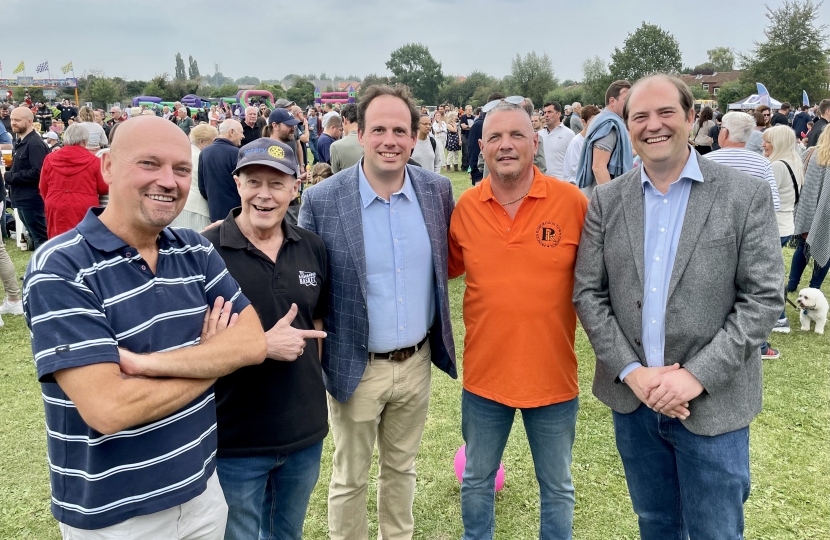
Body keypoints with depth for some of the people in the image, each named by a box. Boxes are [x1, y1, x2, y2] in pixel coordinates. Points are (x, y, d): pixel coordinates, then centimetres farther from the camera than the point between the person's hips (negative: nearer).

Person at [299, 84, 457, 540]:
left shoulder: (437, 190, -4)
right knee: (349, 479, 15)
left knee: (402, 467, 23)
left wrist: (439, 341, 9)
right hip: (357, 368, -3)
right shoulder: (322, 200, -14)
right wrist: (313, 363, -6)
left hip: (417, 362, 3)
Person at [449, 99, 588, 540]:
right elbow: (449, 269, 12)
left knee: (557, 487, 18)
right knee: (476, 481, 21)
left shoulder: (572, 203, -11)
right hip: (484, 376, 2)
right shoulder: (465, 207, -5)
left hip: (553, 377, -2)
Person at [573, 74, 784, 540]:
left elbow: (764, 298, -9)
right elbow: (588, 294, 0)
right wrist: (631, 372, -10)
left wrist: (697, 376, -16)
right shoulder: (607, 201, 2)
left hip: (713, 404, -2)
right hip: (631, 395, 3)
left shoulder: (747, 196, -6)